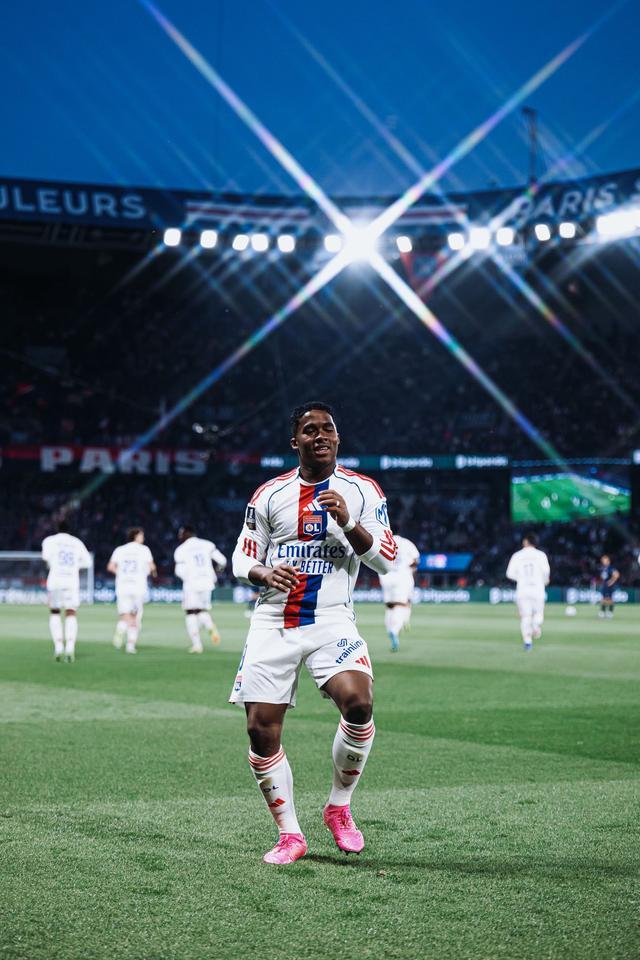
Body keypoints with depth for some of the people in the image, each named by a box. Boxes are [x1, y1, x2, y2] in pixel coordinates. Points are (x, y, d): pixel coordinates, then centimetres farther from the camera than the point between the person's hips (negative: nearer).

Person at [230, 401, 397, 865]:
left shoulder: (363, 491, 4)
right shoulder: (269, 495, 8)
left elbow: (386, 558, -2)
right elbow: (242, 557, 13)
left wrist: (348, 522, -17)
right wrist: (264, 572, -10)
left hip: (332, 622, -2)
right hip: (274, 622, 2)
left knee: (358, 702, -26)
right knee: (261, 729, -4)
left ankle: (339, 807, -2)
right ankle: (290, 835, 11)